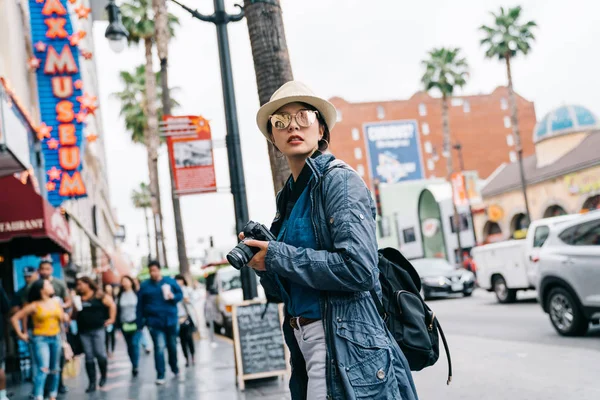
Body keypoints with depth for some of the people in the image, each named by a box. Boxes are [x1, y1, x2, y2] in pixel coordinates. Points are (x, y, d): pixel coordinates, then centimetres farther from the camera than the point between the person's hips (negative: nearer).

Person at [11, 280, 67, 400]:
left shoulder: (56, 303, 8)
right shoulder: (34, 306, -8)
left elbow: (63, 317, 19)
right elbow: (15, 318, -6)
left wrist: (64, 317, -4)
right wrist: (20, 334, -6)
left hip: (56, 338, 5)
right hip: (40, 339, -5)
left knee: (55, 369, 10)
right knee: (43, 369, -17)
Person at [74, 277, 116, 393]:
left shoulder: (98, 295, -4)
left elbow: (111, 305, -2)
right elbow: (74, 315, 17)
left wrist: (111, 319, -4)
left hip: (97, 329, -4)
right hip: (83, 331, 4)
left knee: (100, 354, -7)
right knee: (89, 357, 5)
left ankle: (103, 376, 18)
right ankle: (92, 383, 9)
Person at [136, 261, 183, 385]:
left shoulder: (170, 281, 1)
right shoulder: (145, 286, 2)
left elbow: (180, 294, 8)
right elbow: (140, 305, 3)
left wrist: (173, 297, -15)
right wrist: (140, 323, 0)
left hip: (171, 320, 1)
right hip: (154, 322, -1)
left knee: (172, 346, 14)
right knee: (159, 347, -12)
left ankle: (175, 368, 36)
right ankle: (160, 375, -8)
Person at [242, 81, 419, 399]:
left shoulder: (338, 179, -10)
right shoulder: (288, 196, 12)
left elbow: (359, 269, -24)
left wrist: (277, 256, -16)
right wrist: (258, 258, -5)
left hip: (347, 350, -7)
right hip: (304, 342, 8)